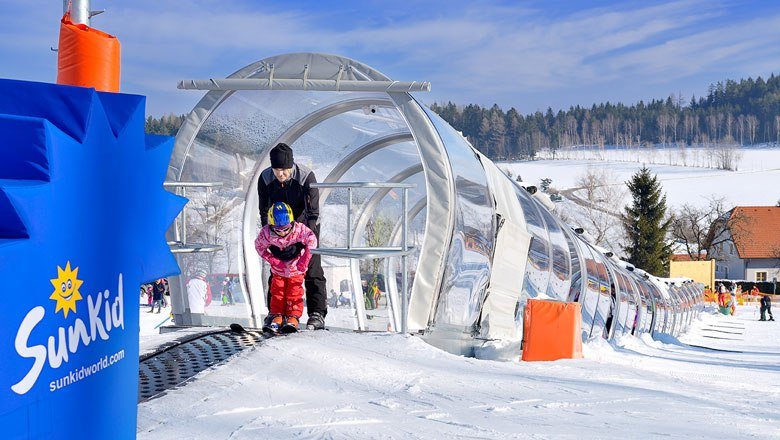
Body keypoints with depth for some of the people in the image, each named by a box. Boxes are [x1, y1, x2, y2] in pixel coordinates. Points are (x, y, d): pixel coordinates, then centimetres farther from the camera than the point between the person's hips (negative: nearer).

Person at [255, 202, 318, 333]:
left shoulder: (299, 230, -29)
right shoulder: (266, 233, -25)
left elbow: (312, 240, -14)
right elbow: (259, 246, -8)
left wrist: (304, 259, -16)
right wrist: (273, 260, -17)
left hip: (296, 268, -2)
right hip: (278, 269, 2)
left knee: (294, 292, -8)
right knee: (277, 292, 0)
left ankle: (293, 317, -5)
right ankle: (277, 317, 6)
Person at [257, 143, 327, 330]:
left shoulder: (306, 177, -28)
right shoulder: (265, 179, -18)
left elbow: (313, 213, -26)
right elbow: (264, 211, -8)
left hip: (306, 228, -3)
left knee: (312, 270, -7)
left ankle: (317, 314, -8)